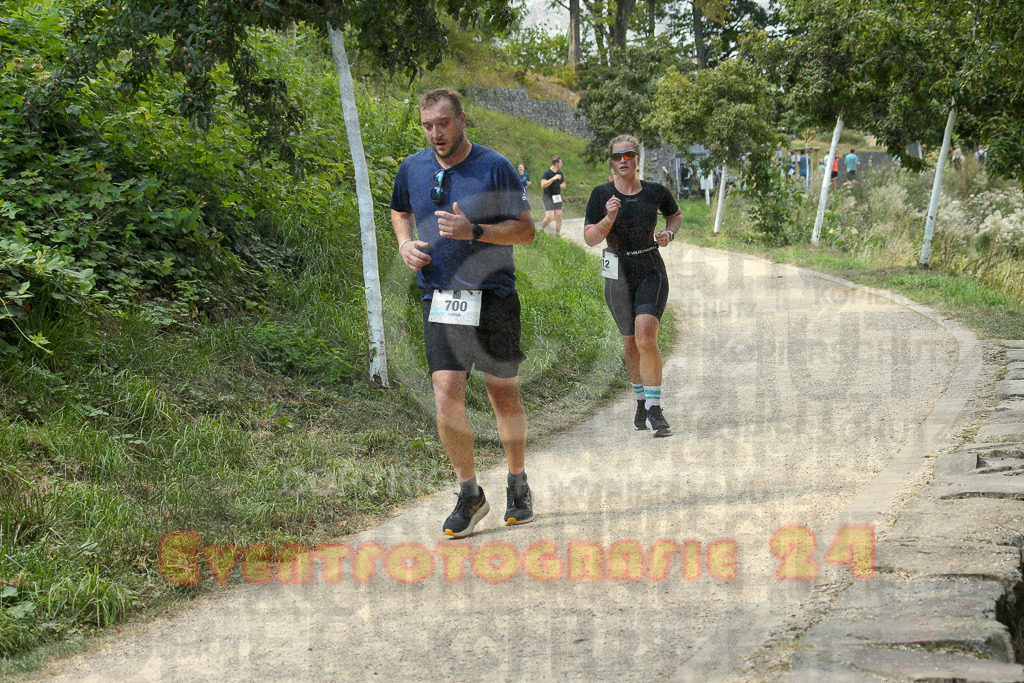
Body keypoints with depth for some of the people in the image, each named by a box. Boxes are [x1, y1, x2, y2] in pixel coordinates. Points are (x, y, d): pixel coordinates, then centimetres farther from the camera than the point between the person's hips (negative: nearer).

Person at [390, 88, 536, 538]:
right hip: (439, 300, 2)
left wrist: (474, 232, -19)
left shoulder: (494, 168, -6)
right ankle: (469, 494, 7)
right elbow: (400, 211, 26)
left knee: (504, 399, 6)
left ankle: (518, 487, 28)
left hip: (493, 298, -2)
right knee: (447, 397, -9)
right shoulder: (412, 169, 6)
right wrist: (405, 243, 5)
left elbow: (526, 230, -5)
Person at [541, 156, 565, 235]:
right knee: (550, 216, -17)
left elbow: (563, 183, 24)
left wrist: (563, 185, -2)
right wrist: (553, 178, -31)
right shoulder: (547, 173, -12)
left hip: (557, 197, 6)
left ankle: (557, 234, 12)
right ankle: (542, 227, 11)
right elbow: (543, 185, -25)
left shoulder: (560, 173, 9)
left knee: (559, 216, 0)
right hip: (548, 197, -6)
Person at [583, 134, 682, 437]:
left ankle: (654, 409, -13)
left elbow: (676, 215, 18)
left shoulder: (656, 192, -2)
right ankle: (641, 400, 34)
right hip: (618, 274, 1)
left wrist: (669, 233, -2)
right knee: (630, 343, 11)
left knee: (646, 336, -20)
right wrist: (610, 218, -25)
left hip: (651, 272, -1)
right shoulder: (602, 194, -5)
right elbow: (590, 238, -9)